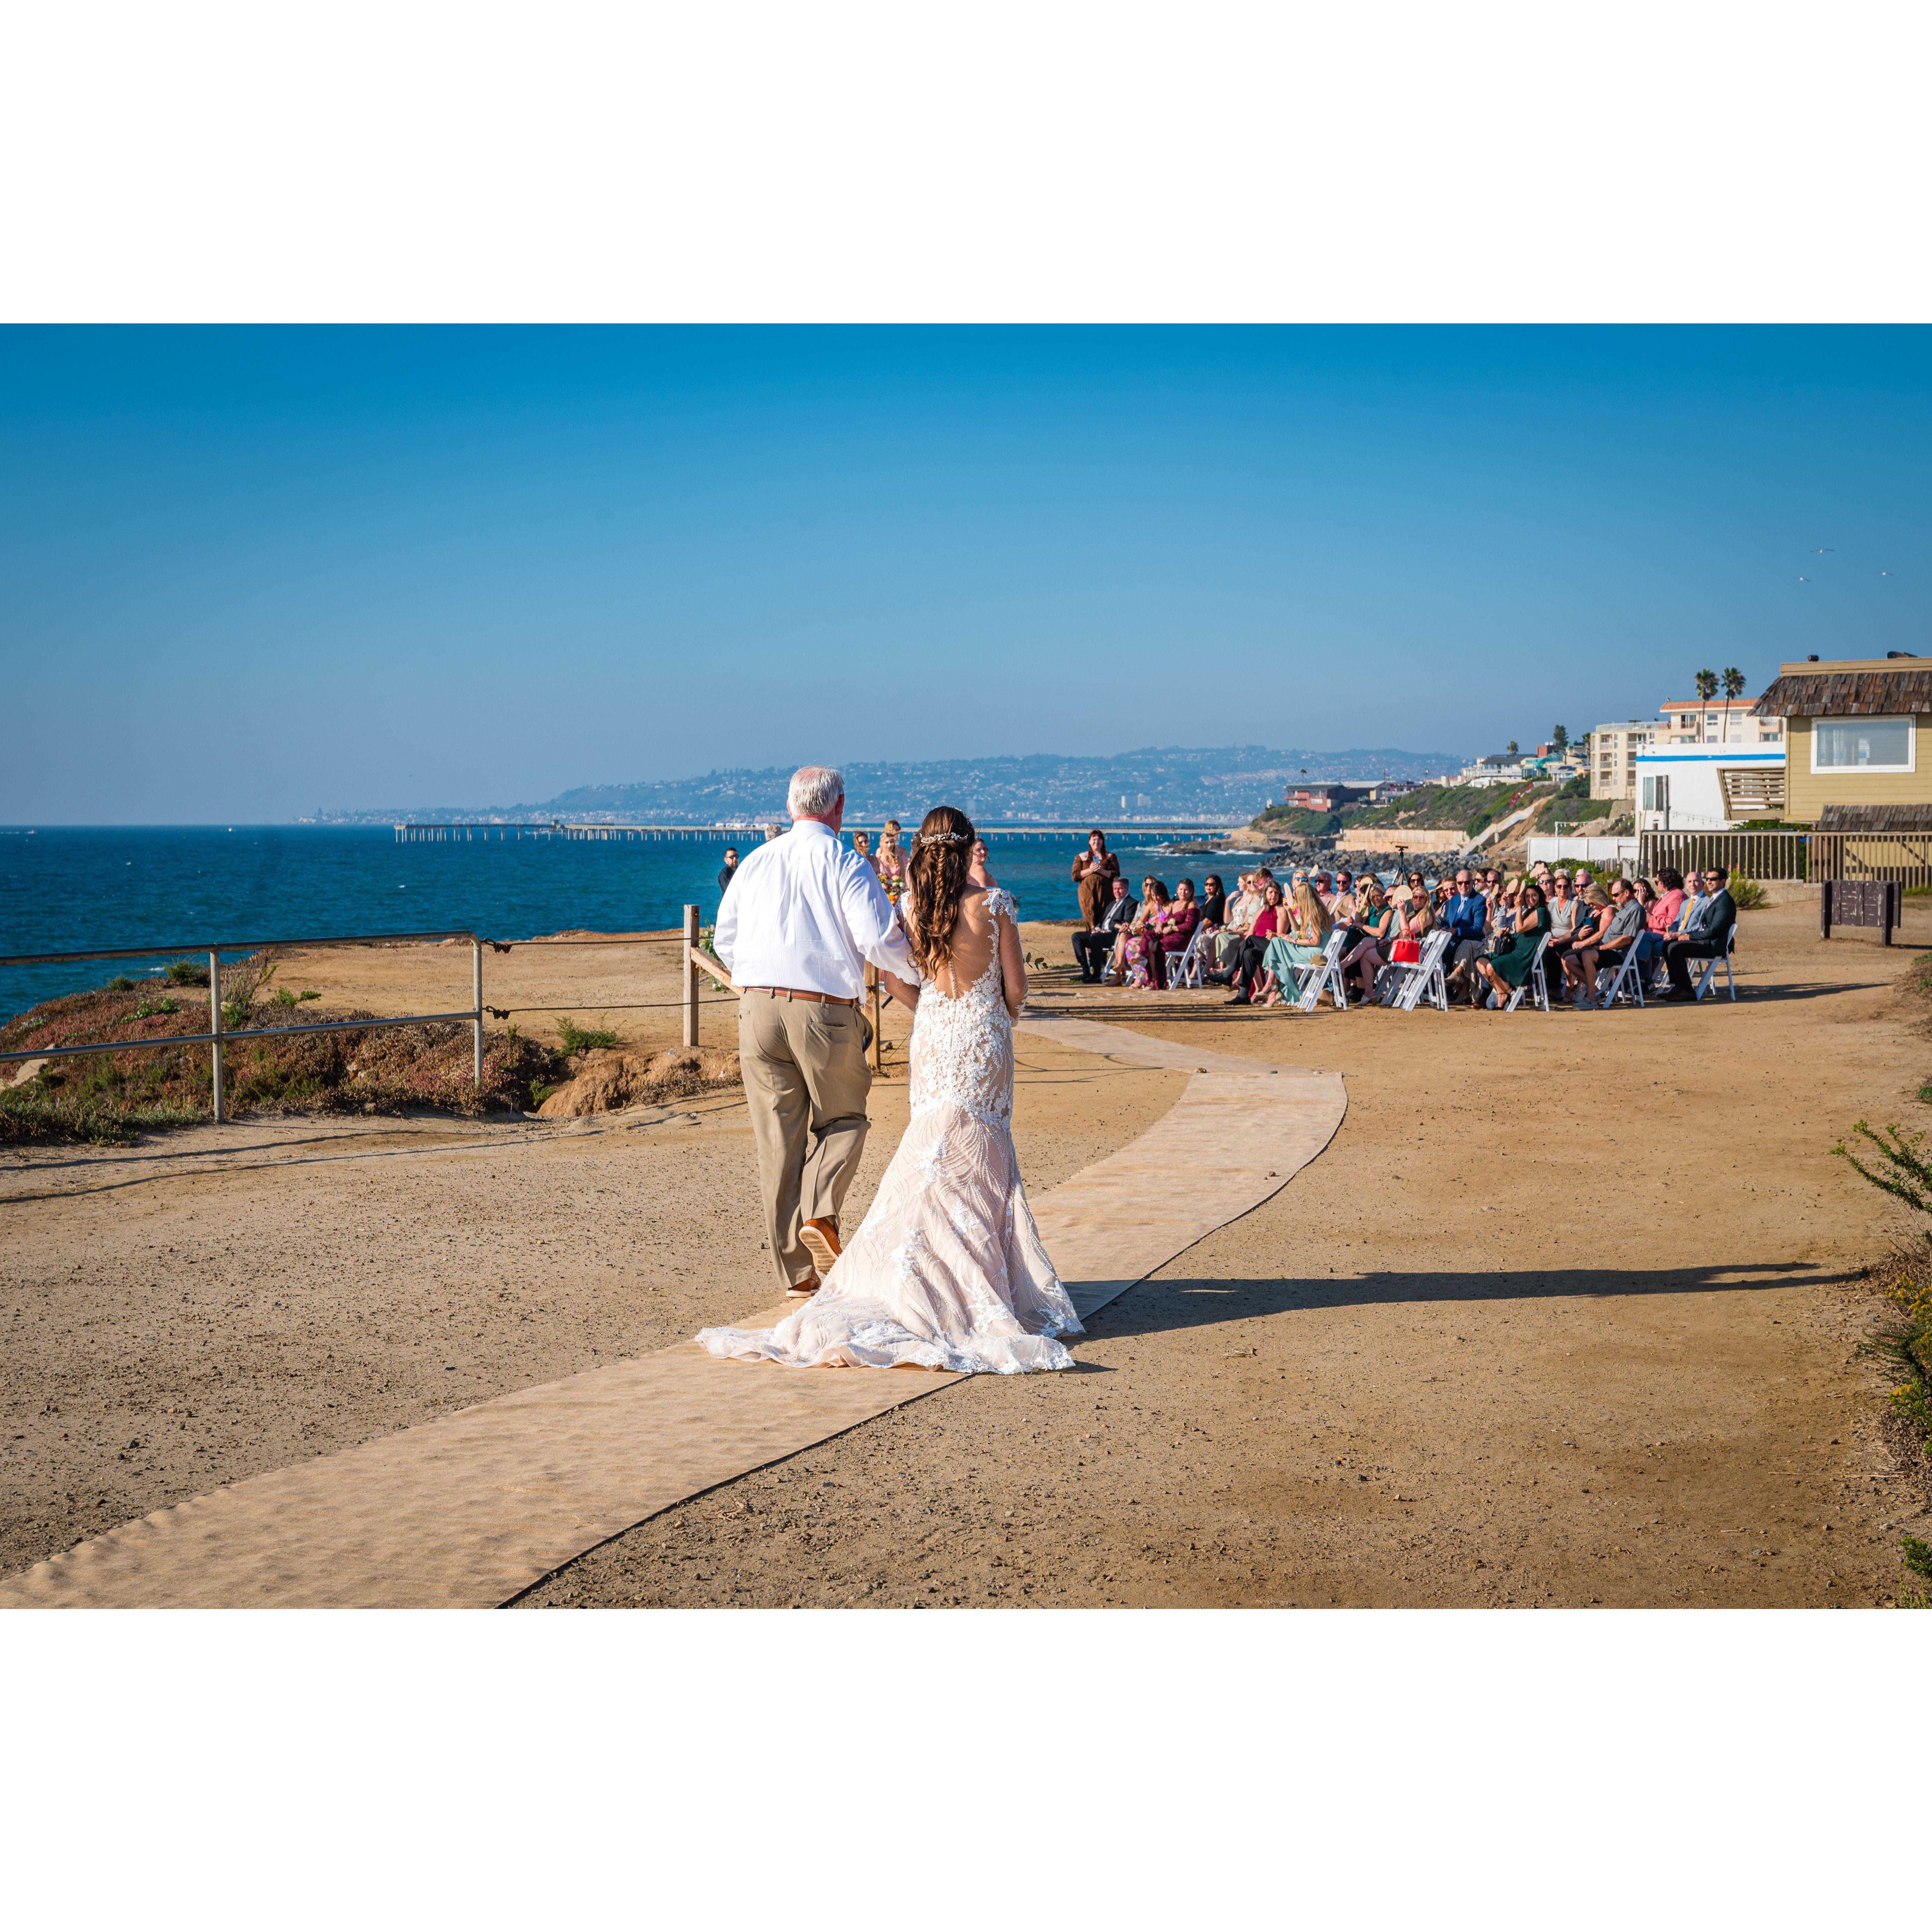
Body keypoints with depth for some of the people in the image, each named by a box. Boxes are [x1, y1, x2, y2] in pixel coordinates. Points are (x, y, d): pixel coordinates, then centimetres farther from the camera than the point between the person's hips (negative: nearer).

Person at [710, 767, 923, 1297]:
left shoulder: (756, 862, 9)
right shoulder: (846, 865, -5)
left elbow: (725, 940, 14)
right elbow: (881, 941, -11)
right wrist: (910, 974, 9)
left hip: (757, 1009, 4)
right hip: (825, 1013, -3)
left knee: (777, 1136, 7)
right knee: (841, 1121, 16)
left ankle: (796, 1270, 10)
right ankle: (819, 1213, -10)